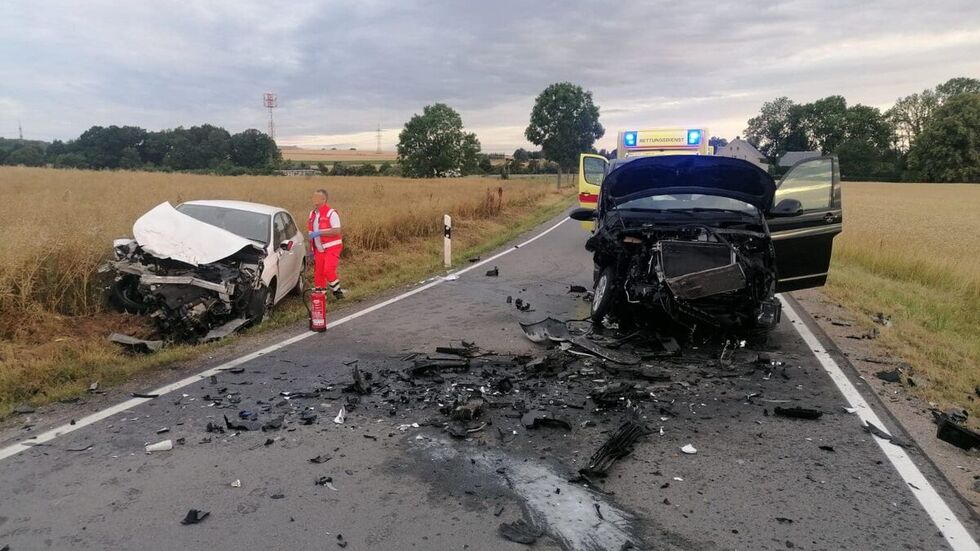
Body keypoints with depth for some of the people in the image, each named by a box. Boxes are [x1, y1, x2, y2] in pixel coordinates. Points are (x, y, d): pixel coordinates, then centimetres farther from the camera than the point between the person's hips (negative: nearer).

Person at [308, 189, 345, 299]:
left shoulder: (331, 213, -10)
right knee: (318, 272, 6)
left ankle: (337, 290, 2)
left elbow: (337, 231, -20)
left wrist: (318, 233, -23)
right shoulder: (312, 213, 13)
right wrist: (311, 249, 21)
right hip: (319, 249, 7)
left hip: (332, 248, -7)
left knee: (328, 270, -18)